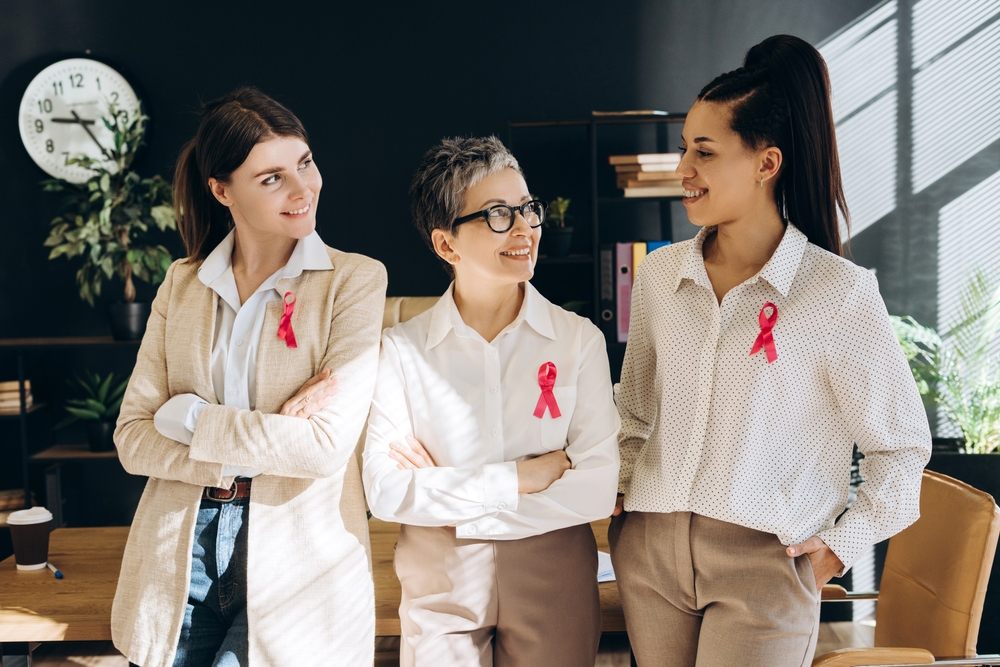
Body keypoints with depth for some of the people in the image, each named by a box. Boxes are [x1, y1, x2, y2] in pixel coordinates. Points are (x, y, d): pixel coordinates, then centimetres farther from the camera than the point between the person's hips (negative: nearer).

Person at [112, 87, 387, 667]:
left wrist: (189, 415, -9)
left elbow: (328, 443, -16)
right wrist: (262, 445, -15)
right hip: (182, 550, 4)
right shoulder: (182, 284, 6)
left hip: (293, 558, -3)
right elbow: (133, 438, -2)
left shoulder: (355, 280, -7)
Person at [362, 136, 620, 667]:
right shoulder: (401, 349, -6)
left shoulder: (579, 340, -7)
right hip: (440, 587, 0)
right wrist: (517, 479, -16)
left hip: (554, 583, 1)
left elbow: (598, 491, -14)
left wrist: (441, 488, -14)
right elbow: (384, 491, -13)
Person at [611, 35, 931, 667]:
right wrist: (628, 494, 8)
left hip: (764, 562, -4)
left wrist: (843, 543, -3)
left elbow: (902, 442, -1)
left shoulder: (839, 292, -11)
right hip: (650, 545, 4)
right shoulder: (660, 273, 3)